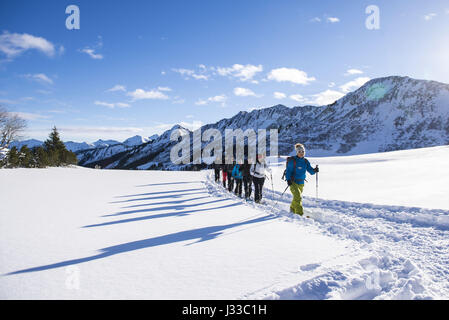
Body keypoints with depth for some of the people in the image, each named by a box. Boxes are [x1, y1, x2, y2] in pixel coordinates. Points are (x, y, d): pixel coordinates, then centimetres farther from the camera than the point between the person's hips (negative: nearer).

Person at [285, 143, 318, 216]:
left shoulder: (305, 161, 5)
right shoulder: (292, 161, -9)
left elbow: (311, 171, 3)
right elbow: (288, 171, -6)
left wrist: (315, 170, -19)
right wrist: (288, 179, -17)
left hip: (301, 183, 5)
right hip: (293, 182, -5)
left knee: (297, 197, 17)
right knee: (298, 196, -20)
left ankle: (292, 209, 40)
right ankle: (299, 213, -17)